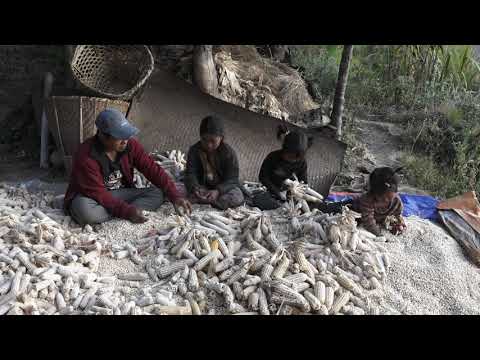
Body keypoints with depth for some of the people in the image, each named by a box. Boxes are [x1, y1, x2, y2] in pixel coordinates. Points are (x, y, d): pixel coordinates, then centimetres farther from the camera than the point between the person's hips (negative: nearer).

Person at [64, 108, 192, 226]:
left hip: (120, 194, 6)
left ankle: (114, 216, -23)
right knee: (85, 211, -40)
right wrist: (128, 211, -35)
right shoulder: (86, 155, -26)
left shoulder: (130, 144, -10)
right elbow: (97, 193, -27)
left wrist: (175, 196, -17)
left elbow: (153, 169, -8)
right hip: (91, 197, -5)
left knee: (157, 194, -14)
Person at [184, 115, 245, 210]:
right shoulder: (194, 150, -8)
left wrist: (218, 191, -37)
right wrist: (194, 188, -36)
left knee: (237, 197, -31)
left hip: (223, 186, -1)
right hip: (202, 186, 1)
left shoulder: (229, 153, -14)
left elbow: (231, 179, -18)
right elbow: (190, 173, -13)